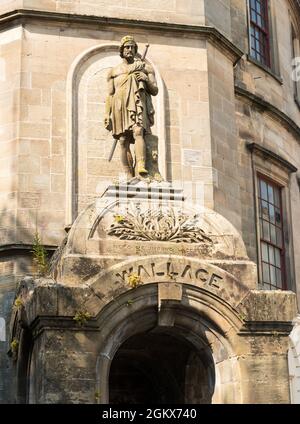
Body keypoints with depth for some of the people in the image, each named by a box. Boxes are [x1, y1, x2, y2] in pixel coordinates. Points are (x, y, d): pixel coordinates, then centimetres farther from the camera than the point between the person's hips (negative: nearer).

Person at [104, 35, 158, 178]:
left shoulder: (145, 67, 17)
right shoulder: (114, 71, 21)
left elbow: (155, 91, 13)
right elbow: (110, 94, 16)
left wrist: (147, 80, -6)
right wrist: (107, 114, 5)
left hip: (137, 105, -2)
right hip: (120, 107, 2)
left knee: (138, 132, -26)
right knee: (123, 141, -8)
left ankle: (141, 166, -42)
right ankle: (129, 177, -10)